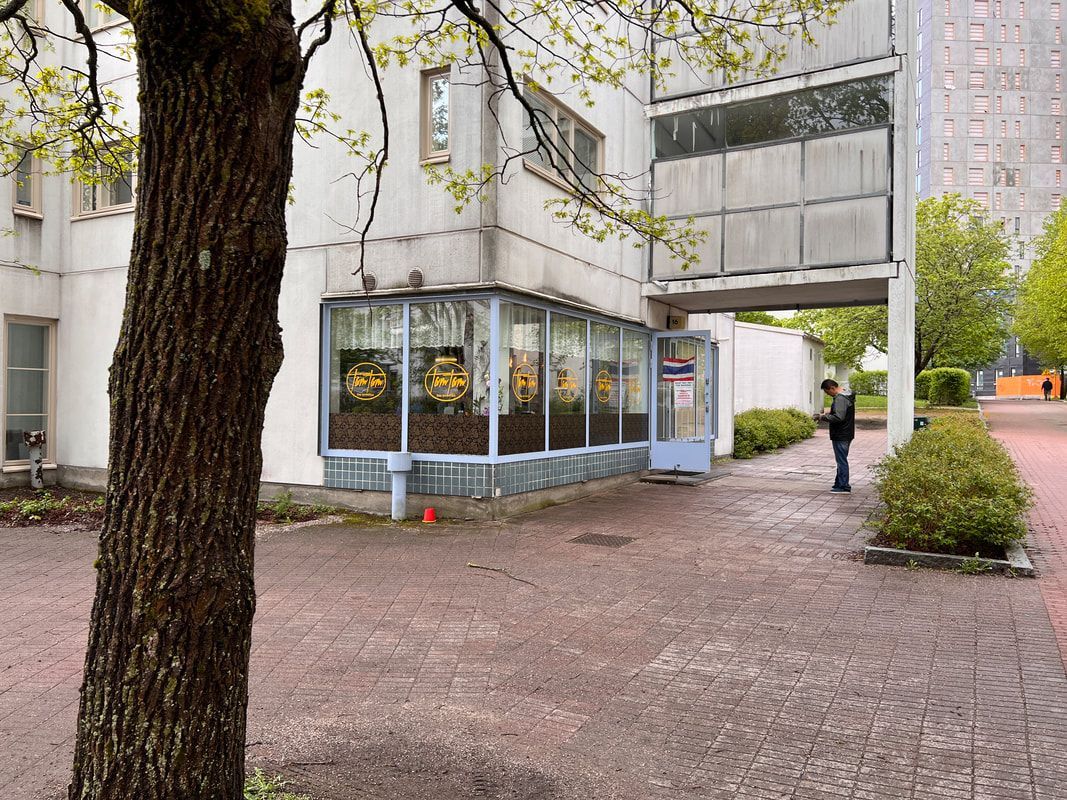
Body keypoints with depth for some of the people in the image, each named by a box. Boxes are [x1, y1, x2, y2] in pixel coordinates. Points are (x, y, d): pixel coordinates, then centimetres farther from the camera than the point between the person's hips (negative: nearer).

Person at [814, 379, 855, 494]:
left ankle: (843, 487, 1)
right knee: (841, 460, 16)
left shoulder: (840, 399, -20)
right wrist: (826, 415, 11)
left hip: (841, 436, -11)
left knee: (841, 461, -4)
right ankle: (839, 484, 24)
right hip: (846, 434, 11)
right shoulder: (847, 396, 14)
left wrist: (823, 417, -17)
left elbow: (838, 417, -28)